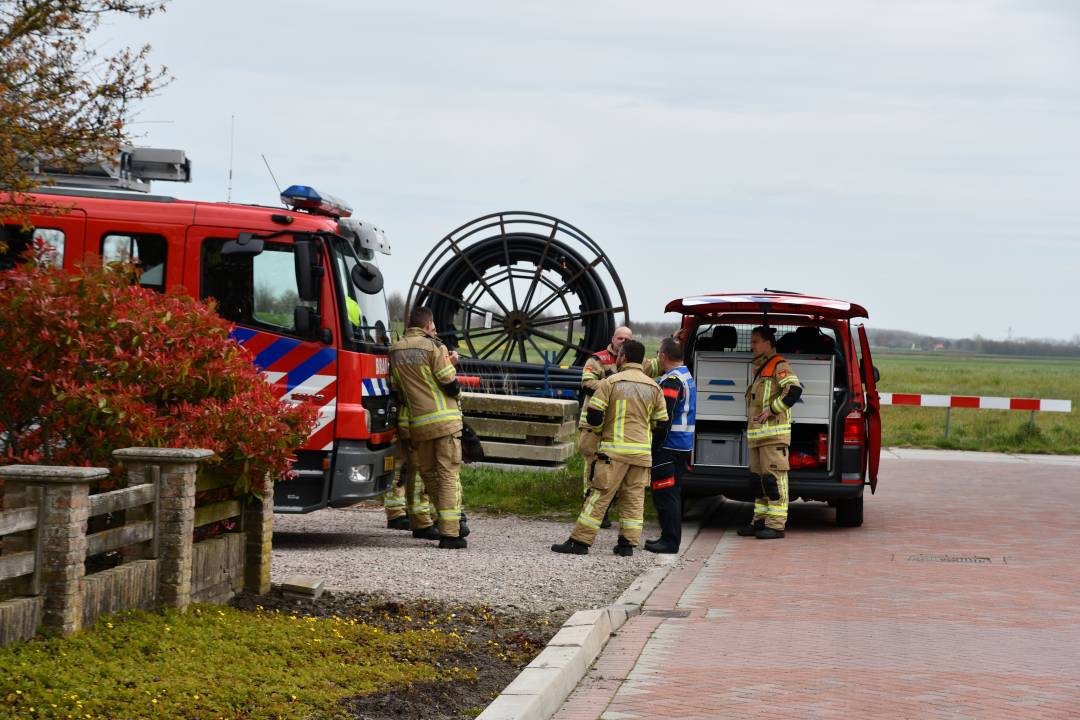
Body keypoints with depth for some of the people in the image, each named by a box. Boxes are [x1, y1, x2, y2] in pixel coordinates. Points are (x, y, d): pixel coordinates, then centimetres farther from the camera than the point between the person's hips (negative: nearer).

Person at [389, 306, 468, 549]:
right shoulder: (434, 347, -9)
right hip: (445, 420, -5)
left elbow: (396, 391, 14)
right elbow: (450, 385, -11)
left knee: (428, 473, 16)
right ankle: (450, 533, -9)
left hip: (418, 424, 5)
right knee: (448, 474, -4)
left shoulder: (395, 351, 9)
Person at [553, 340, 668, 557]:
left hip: (614, 450, -4)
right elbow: (661, 421, 10)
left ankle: (580, 541, -3)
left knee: (599, 496, -3)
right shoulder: (653, 387, 8)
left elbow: (594, 414, -8)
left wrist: (599, 431, 12)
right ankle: (627, 543, 9)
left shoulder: (611, 382, -5)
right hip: (642, 452, 4)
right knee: (634, 498, 10)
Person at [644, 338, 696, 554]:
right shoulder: (688, 377, 16)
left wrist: (655, 445, -19)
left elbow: (665, 417, -22)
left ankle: (670, 541, -8)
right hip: (684, 445, 10)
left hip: (668, 446, -10)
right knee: (673, 493, 16)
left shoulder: (671, 381, -17)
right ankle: (671, 538, 22)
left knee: (665, 493, -7)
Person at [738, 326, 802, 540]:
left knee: (774, 478, -11)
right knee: (758, 479, 12)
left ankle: (776, 524, -12)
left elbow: (794, 390, -22)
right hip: (757, 434, 10)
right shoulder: (760, 368, 22)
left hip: (774, 433, -10)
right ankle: (760, 521, 18)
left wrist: (771, 410, -19)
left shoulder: (779, 365, -8)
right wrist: (751, 419, 21)